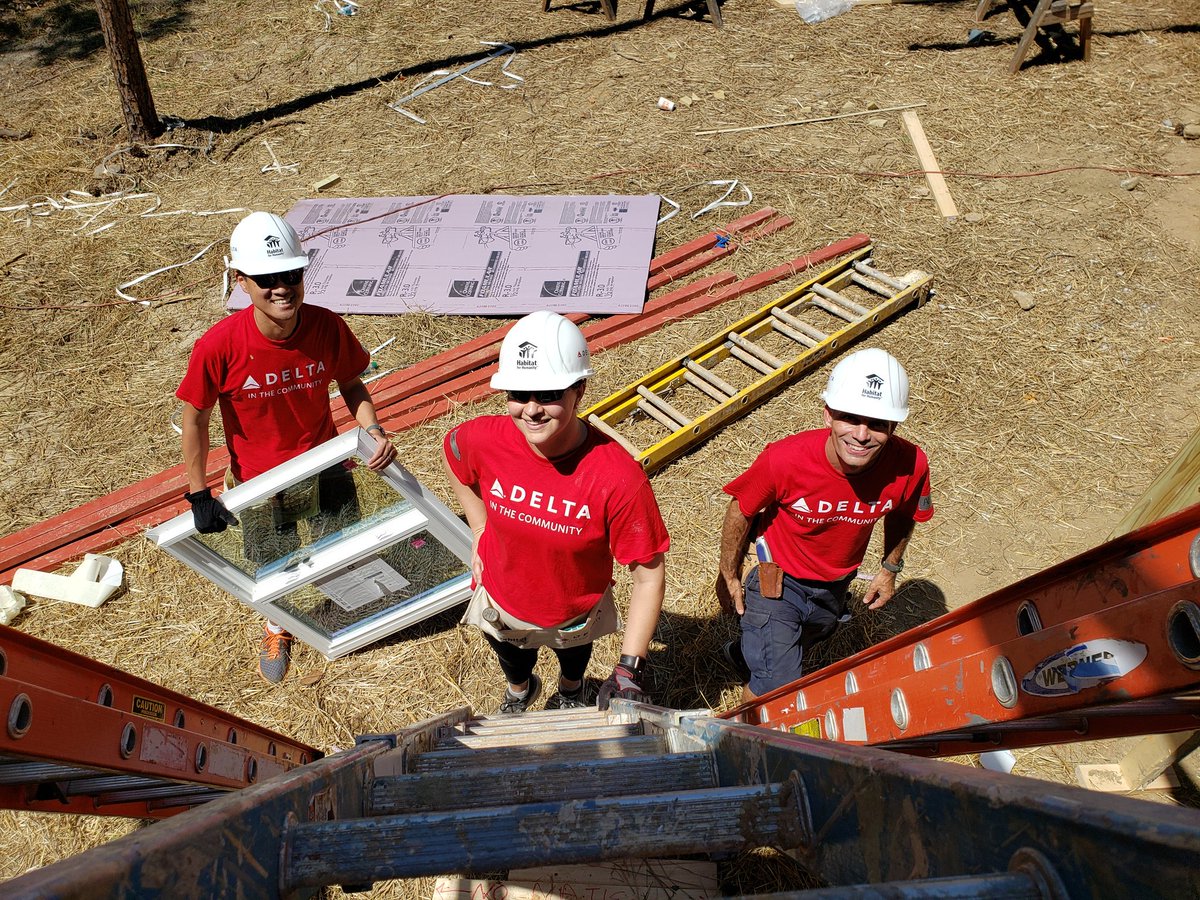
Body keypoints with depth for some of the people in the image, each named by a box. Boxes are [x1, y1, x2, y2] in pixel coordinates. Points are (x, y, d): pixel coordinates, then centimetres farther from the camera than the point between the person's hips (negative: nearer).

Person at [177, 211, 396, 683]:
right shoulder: (218, 346, -28)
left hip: (325, 465, 1)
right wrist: (199, 496, -9)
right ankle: (277, 628, 57)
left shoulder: (328, 328, -23)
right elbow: (195, 419, -14)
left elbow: (350, 384, -4)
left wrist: (372, 429, -21)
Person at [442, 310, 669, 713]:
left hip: (575, 614, -1)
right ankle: (519, 690, 73)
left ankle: (570, 689, 73)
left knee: (573, 652, 36)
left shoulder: (619, 479, -39)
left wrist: (629, 668, -31)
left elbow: (649, 577, -29)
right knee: (513, 661, 36)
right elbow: (454, 458, -3)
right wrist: (480, 531, -5)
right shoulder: (483, 439, -30)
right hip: (501, 603, 2)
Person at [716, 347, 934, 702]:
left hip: (835, 586, 4)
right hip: (778, 581, -4)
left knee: (796, 650, 31)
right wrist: (729, 577, -5)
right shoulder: (784, 459, -36)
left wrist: (889, 569, 10)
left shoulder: (910, 466, -28)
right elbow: (740, 512, -17)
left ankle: (745, 653, 64)